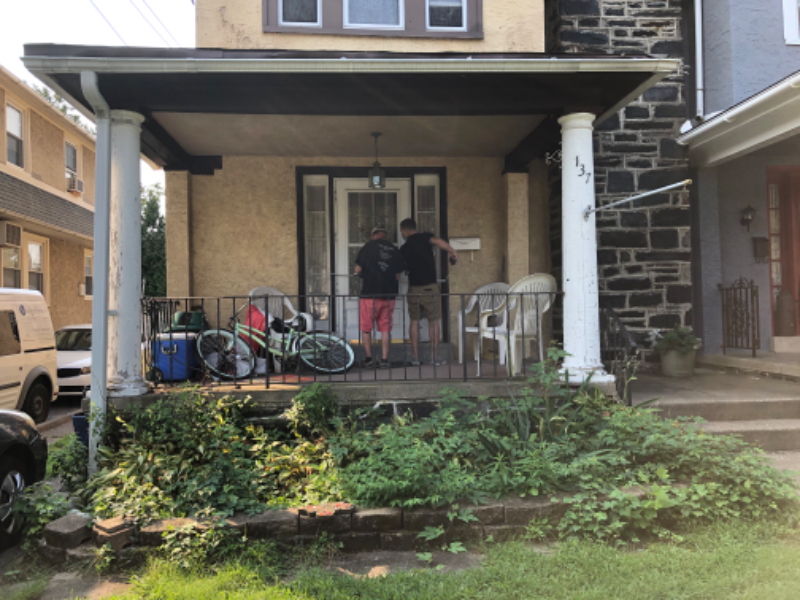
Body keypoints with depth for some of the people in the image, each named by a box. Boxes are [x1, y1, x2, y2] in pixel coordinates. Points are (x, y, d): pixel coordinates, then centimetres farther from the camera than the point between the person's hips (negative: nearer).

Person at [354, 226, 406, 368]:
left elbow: (358, 270, -4)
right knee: (385, 328, 9)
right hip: (389, 294, 3)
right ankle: (384, 359, 8)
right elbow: (397, 275, 10)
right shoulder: (395, 250, 7)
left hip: (370, 294, -3)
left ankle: (369, 358, 11)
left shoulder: (369, 246, -3)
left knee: (366, 328, 9)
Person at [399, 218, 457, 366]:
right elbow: (437, 241, -21)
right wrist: (452, 251, -23)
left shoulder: (404, 248, 9)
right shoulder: (425, 237, 1)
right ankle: (435, 356, 7)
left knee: (414, 321, 11)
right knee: (433, 321, 6)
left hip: (413, 288, 2)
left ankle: (415, 357, 9)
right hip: (430, 287, -2)